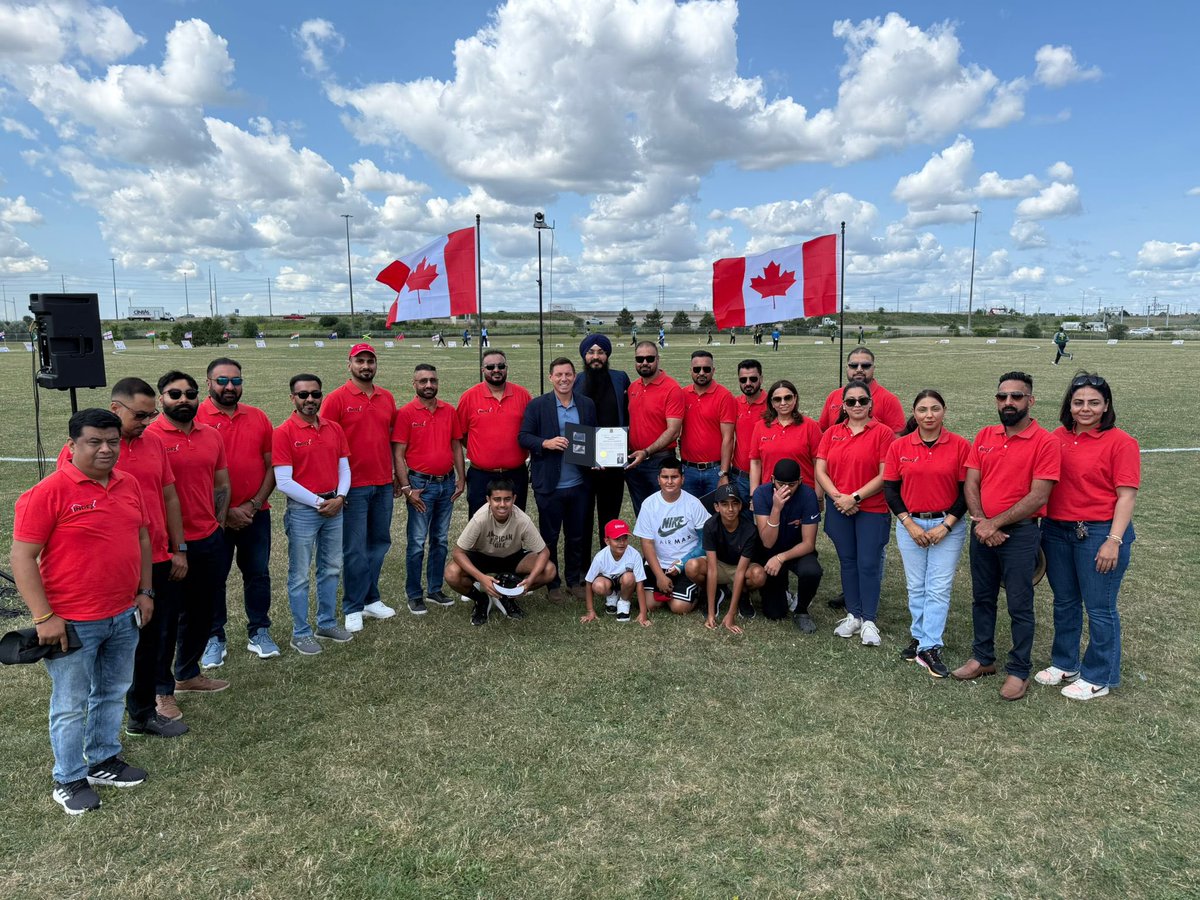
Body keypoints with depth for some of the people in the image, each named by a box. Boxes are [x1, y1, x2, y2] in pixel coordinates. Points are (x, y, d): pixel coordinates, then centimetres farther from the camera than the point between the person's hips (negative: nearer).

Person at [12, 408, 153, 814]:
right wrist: (44, 617, -16)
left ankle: (103, 760, 37)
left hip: (124, 616, 6)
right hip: (73, 623, -6)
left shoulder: (129, 484, 3)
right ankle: (68, 780, 27)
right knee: (71, 705, 9)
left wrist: (145, 592, 10)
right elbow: (22, 557, -15)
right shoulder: (49, 492, -16)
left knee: (113, 693, 19)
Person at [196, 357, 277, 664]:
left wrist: (254, 504, -7)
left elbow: (271, 465, 5)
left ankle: (259, 633, 25)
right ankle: (214, 638, 23)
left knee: (258, 573, 11)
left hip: (256, 513, 3)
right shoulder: (195, 419, -7)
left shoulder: (258, 417, 4)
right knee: (213, 578, 9)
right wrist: (225, 511, -11)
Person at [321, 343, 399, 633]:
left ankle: (371, 599, 26)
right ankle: (354, 609, 13)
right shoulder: (336, 399, -6)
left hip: (384, 485, 5)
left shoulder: (387, 398, 9)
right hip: (353, 486, -5)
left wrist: (397, 474, 13)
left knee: (379, 543, 12)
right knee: (355, 549, 1)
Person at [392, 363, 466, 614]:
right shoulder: (406, 413, -7)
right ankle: (414, 596, 12)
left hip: (447, 483, 5)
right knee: (417, 543, 1)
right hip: (421, 484, -4)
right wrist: (406, 488, -13)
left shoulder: (449, 411, 6)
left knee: (440, 540, 13)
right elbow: (398, 454, -8)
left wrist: (461, 478, 5)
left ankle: (435, 590, 24)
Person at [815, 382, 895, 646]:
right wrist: (837, 496, -12)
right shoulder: (832, 433, 7)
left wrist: (855, 497, -15)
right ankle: (853, 615, 24)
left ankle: (868, 622, 11)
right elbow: (820, 470, 2)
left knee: (869, 564, 0)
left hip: (872, 509, -4)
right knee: (848, 562, 12)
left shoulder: (882, 432, -6)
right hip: (839, 508, 4)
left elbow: (885, 475, -11)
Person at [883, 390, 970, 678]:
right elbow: (890, 489, 0)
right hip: (910, 525, 2)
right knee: (916, 586, 11)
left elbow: (966, 490, -4)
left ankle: (930, 648, 4)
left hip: (948, 526, -2)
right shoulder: (899, 446, -2)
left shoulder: (960, 445, -6)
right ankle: (920, 637, 26)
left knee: (939, 587, -1)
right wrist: (910, 524, -8)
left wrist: (946, 525, -11)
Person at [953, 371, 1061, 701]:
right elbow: (970, 483, 2)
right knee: (982, 598, 16)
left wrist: (995, 523, -17)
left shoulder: (1045, 442, -11)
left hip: (1020, 533, -5)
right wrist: (982, 522, -12)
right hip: (983, 531, 5)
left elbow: (1038, 496, -16)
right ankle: (983, 658, 31)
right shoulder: (984, 436, 6)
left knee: (1019, 606, 4)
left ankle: (1019, 671, 17)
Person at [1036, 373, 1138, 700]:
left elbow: (1126, 495, -11)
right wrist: (1037, 526, 6)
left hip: (1099, 533, -5)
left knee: (1100, 608, 6)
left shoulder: (1120, 442, -9)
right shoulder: (1057, 437, 5)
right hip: (1056, 531, 5)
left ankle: (1098, 677, 21)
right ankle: (1064, 664, 34)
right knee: (1064, 602, 17)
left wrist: (1114, 541, -17)